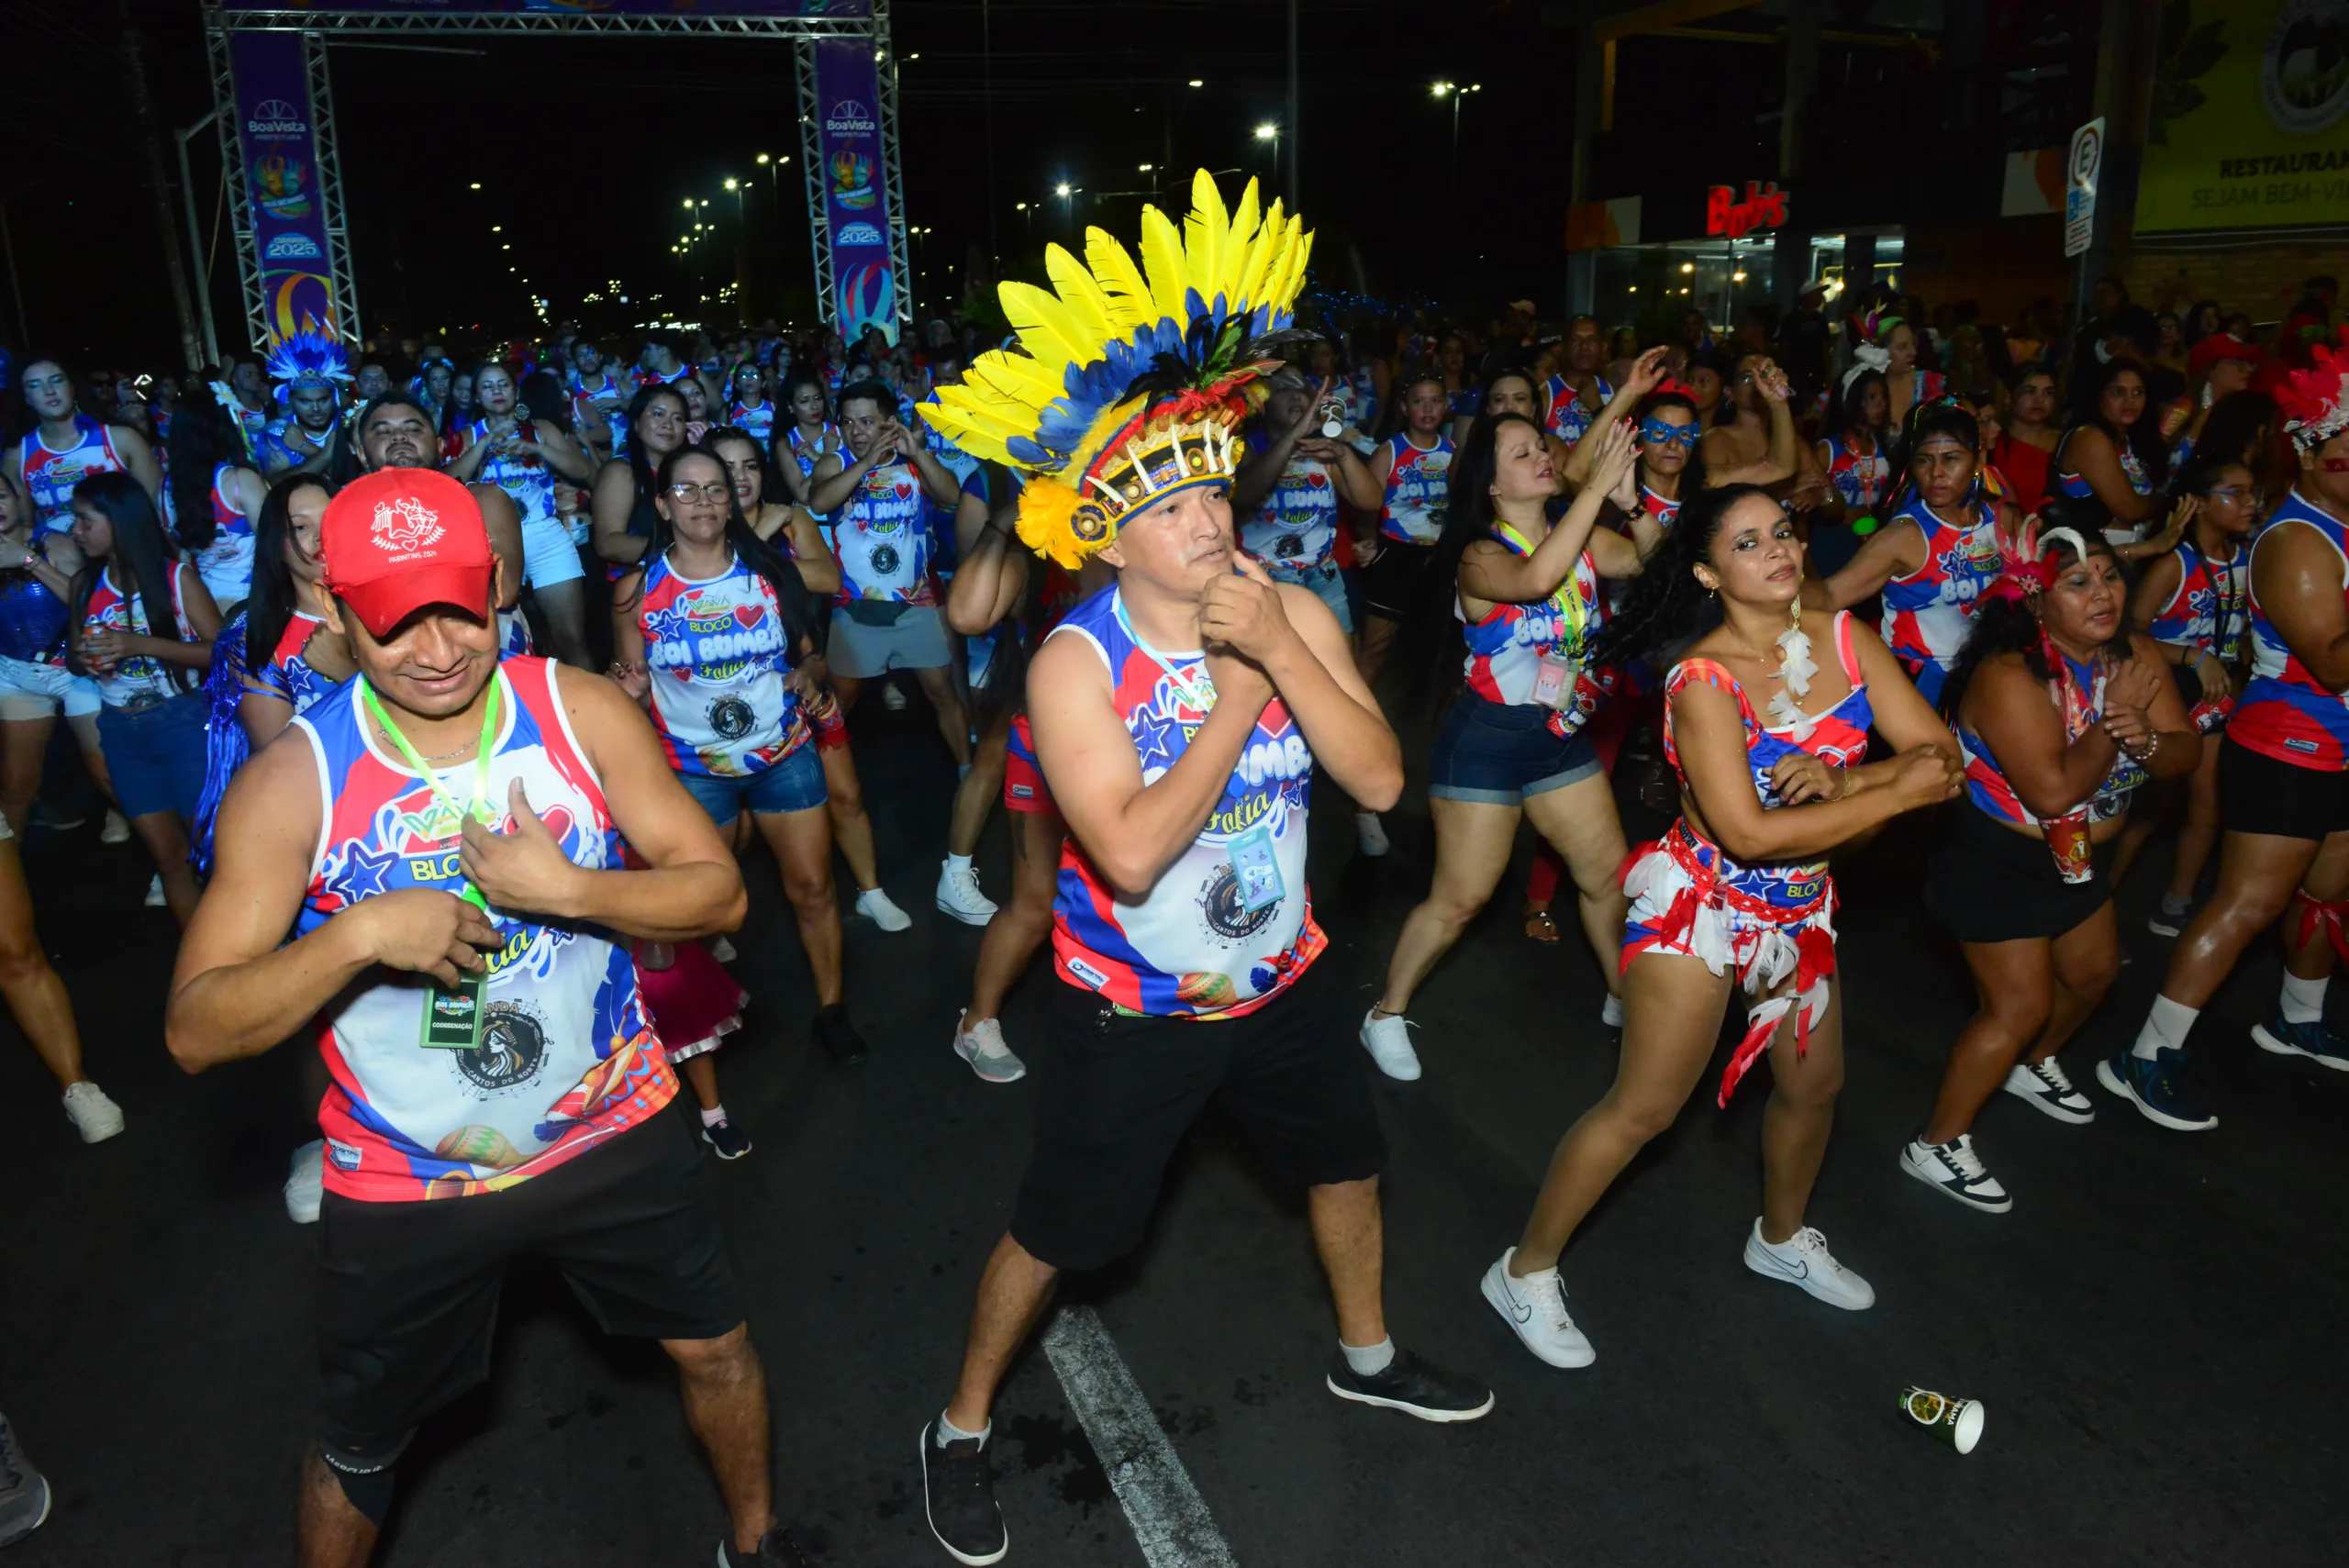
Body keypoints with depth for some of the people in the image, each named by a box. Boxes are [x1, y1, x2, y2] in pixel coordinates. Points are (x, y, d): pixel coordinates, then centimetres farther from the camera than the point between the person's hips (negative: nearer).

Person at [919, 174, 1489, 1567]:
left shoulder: (1294, 614, -9)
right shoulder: (1077, 663, -23)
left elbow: (1381, 780, -17)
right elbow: (1130, 851, -32)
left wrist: (1279, 649, -28)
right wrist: (1235, 700, -27)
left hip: (1278, 978, 5)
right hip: (1133, 1008, -5)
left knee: (1350, 1159, 24)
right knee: (1057, 1233, 8)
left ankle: (1366, 1355, 53)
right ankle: (964, 1426, 35)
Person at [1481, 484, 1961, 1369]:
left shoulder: (1844, 638, -5)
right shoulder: (1703, 680, -23)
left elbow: (1940, 756, -8)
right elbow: (1749, 834, -30)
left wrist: (1842, 781, -27)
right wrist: (1895, 792, -23)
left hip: (1800, 906, 7)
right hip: (1701, 901, -7)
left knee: (1813, 1084, 23)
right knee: (1644, 1109, -3)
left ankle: (1782, 1237, 51)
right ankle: (1525, 1271, 14)